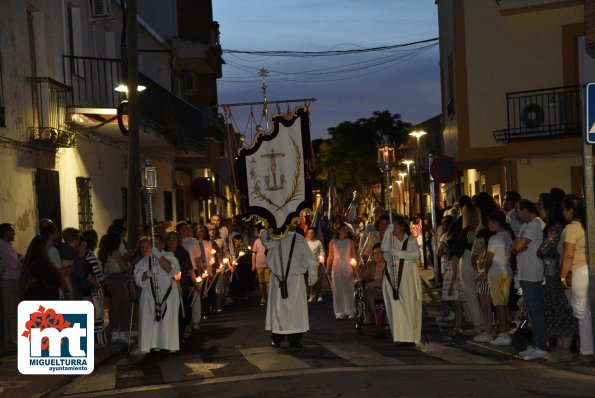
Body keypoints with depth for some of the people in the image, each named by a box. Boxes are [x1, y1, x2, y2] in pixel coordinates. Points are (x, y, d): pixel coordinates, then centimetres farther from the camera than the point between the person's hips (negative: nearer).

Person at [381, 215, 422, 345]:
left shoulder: (411, 240, 7)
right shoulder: (390, 239, 11)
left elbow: (416, 254, -11)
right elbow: (384, 248, -10)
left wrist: (397, 253, -13)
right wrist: (389, 230, -5)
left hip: (407, 278, -2)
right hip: (393, 277, 2)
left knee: (408, 307, -7)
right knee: (395, 306, -2)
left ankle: (411, 336, -6)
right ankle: (398, 336, 1)